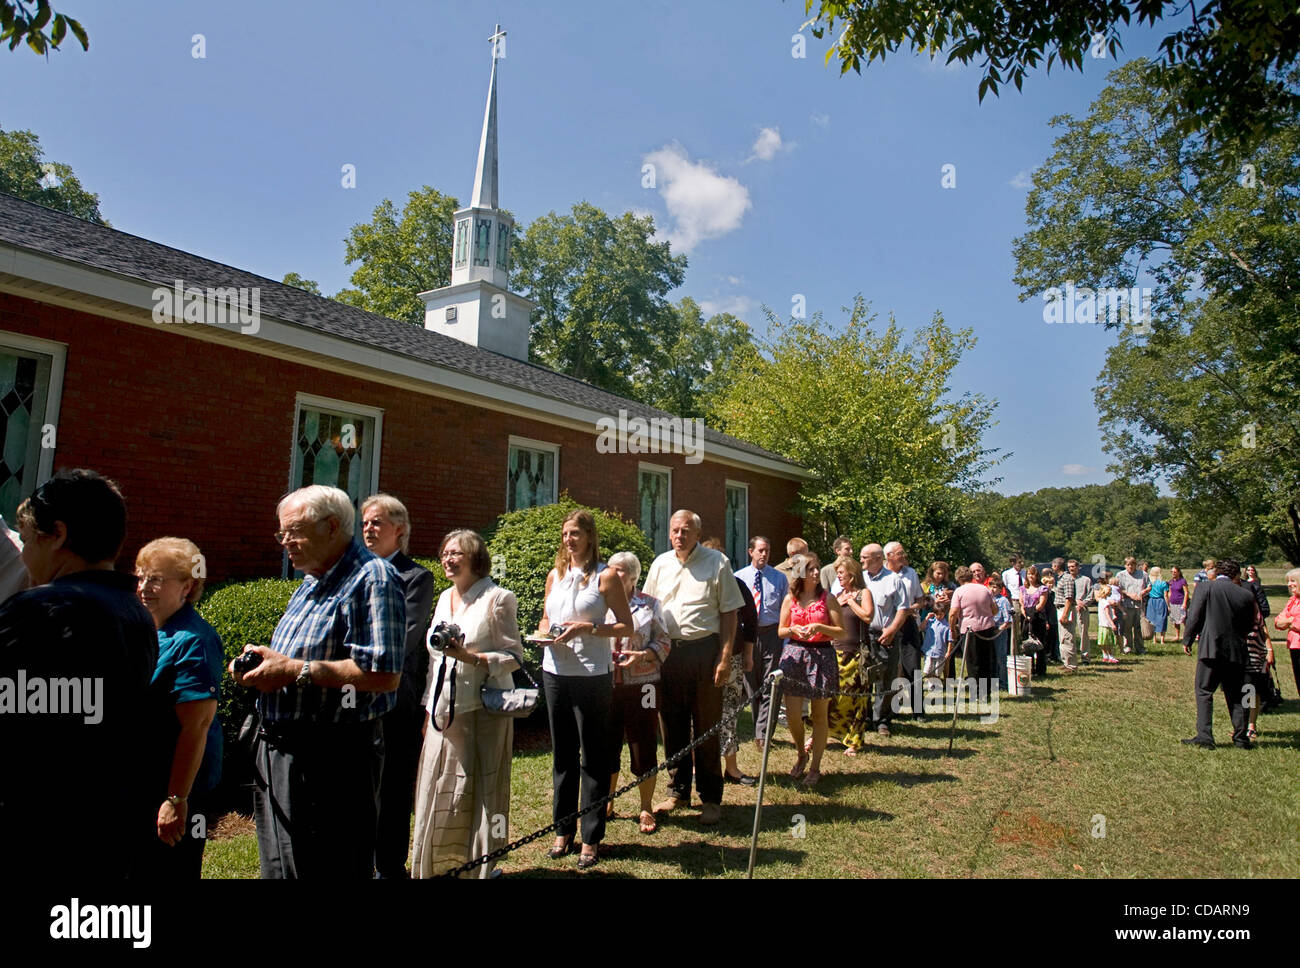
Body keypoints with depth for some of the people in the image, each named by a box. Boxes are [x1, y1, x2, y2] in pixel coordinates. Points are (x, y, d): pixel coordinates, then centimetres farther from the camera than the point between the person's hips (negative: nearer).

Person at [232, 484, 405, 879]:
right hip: (278, 752, 10)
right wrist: (262, 663, 5)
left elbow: (383, 674, -25)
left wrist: (295, 670, -21)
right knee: (279, 868, 21)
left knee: (327, 871, 2)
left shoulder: (372, 578, -15)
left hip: (332, 758, -10)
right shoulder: (310, 585, 15)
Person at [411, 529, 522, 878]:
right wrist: (429, 706, 18)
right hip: (445, 710, 6)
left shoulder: (498, 599, -7)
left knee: (479, 792, 0)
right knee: (439, 793, 9)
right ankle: (438, 865, 23)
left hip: (482, 709, -6)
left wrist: (470, 657, -22)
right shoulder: (445, 599, 14)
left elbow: (513, 656, -9)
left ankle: (481, 867, 16)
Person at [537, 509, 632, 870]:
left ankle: (591, 837, 15)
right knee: (562, 753, 14)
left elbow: (626, 626, -5)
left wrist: (588, 629, -17)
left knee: (593, 757, 4)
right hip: (555, 672, 5)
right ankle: (563, 830, 28)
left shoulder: (605, 577, -4)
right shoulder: (555, 576, 11)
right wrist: (545, 634, -2)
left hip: (592, 675, -5)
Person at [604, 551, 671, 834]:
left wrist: (642, 655, -16)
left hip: (641, 685, -2)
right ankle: (607, 803, 26)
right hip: (607, 685, 2)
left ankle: (646, 809, 19)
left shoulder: (649, 605, 4)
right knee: (608, 746, 8)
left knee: (643, 746, 4)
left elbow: (663, 643, 1)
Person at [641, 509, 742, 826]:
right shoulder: (661, 564, 9)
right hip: (667, 652, 4)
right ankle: (678, 791, 27)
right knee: (672, 726, 11)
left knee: (707, 728, 3)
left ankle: (711, 798, 17)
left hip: (704, 650, -4)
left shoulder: (717, 562, -2)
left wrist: (725, 656, -8)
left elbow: (729, 611, -2)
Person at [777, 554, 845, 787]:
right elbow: (781, 631, 10)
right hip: (794, 654, 2)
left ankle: (815, 767, 17)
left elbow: (841, 632, -3)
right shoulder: (790, 599, 4)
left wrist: (819, 627, -18)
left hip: (822, 655, -2)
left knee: (820, 714, 4)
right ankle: (801, 754, 29)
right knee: (792, 713, 1)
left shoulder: (827, 598, -1)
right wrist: (793, 629, -10)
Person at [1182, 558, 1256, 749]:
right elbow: (1249, 626, 12)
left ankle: (1204, 736, -5)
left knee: (1204, 692, 1)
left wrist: (1187, 640, 3)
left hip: (1211, 648, -4)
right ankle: (1241, 738, 16)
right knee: (1235, 695, 13)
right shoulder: (1246, 595, 5)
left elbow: (1194, 616, -6)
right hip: (1236, 651, 4)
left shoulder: (1206, 586, -5)